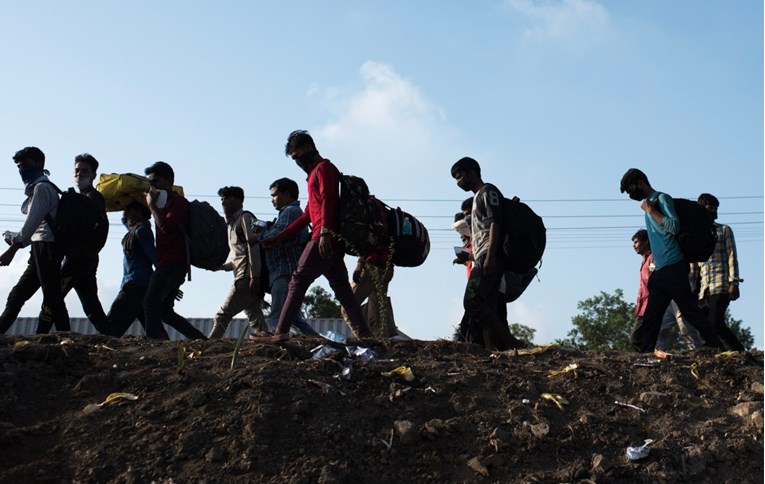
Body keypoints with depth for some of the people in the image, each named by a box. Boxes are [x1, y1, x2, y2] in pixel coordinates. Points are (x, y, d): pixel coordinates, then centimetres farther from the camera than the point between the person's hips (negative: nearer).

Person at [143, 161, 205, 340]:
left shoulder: (178, 201, -6)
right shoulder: (164, 203, 26)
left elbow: (166, 226, -21)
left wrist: (153, 206, -11)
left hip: (173, 263, -10)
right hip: (168, 264, 10)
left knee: (151, 302, -22)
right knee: (165, 311, 9)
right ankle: (200, 340, 10)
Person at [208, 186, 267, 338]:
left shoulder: (245, 217, -1)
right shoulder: (233, 224, 26)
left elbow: (254, 247, -13)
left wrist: (254, 277, -21)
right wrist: (222, 266, 12)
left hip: (247, 277, -9)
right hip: (246, 278, 9)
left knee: (222, 316, -9)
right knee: (255, 319, 0)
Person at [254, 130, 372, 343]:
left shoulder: (323, 167, 0)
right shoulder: (315, 173, 29)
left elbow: (328, 200, -16)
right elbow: (307, 215, 30)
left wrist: (325, 233, -27)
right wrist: (279, 237, 28)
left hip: (324, 239, -10)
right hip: (332, 243, 10)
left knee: (298, 281, -10)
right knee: (342, 289, 4)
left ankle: (281, 332, -13)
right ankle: (364, 333, -1)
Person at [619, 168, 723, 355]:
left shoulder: (662, 199, -6)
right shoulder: (648, 204, 20)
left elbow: (674, 226, -20)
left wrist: (650, 210, -14)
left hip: (673, 267, -9)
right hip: (660, 270, 9)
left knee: (690, 311, -9)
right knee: (650, 317, 5)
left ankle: (717, 348, -6)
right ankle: (646, 353, 4)